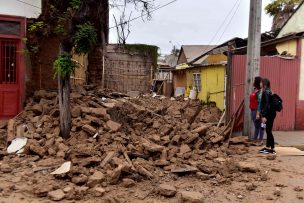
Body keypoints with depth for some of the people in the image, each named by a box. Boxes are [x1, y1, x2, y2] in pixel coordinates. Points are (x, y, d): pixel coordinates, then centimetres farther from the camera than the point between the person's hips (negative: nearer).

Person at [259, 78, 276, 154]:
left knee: (269, 131, -3)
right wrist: (263, 114, 21)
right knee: (268, 131, 14)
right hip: (270, 114, 9)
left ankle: (272, 149, 4)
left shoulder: (266, 92, -14)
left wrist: (264, 116, -20)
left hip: (269, 114, -9)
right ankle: (267, 147, 22)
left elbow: (267, 105, -19)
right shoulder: (268, 92, 14)